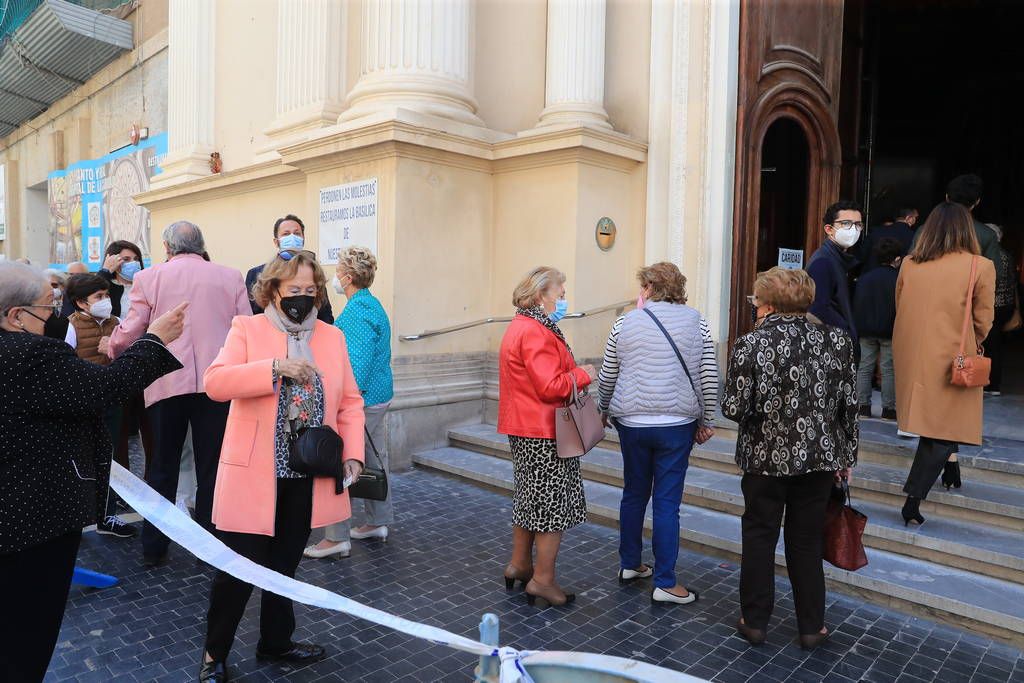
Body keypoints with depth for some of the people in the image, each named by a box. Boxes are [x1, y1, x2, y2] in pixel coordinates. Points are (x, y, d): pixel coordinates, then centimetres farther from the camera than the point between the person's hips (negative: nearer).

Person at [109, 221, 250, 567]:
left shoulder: (148, 278, 1)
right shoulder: (230, 277, 2)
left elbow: (129, 332, 0)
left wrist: (112, 350, 21)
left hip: (167, 383, 0)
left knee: (161, 467, 14)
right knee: (211, 467, 9)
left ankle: (153, 548, 23)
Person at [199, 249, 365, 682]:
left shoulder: (332, 336, 6)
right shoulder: (246, 329, -5)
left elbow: (349, 402, 7)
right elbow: (215, 382, -18)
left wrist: (352, 454, -4)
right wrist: (275, 367, -28)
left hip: (307, 477, 4)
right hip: (254, 475, -4)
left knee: (284, 567, 19)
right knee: (240, 570, 3)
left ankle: (276, 642, 38)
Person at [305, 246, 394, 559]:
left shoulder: (357, 310, -18)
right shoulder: (373, 305, 14)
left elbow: (358, 362, -25)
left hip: (360, 399, -10)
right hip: (379, 396, 10)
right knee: (374, 460, 17)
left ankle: (337, 537, 3)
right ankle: (378, 522, 28)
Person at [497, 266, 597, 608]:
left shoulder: (518, 327, 15)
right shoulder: (536, 332, -20)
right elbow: (550, 387, -25)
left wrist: (574, 374, 12)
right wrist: (583, 374, -11)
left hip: (524, 429, 11)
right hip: (545, 432, -11)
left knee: (530, 497, 21)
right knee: (555, 501, 0)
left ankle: (519, 564, 32)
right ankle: (543, 580, 9)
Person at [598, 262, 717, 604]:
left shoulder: (625, 323, 1)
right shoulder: (696, 322, 1)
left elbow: (607, 376, 6)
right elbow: (710, 377, -2)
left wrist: (605, 410, 22)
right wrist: (706, 421, 7)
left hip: (632, 422, 1)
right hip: (677, 423, -1)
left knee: (634, 494, 16)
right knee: (667, 501, 3)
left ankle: (629, 564, 30)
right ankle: (665, 583, 8)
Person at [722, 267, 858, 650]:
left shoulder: (750, 345, -14)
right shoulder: (836, 340, -4)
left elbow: (733, 408, -17)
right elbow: (849, 405, 0)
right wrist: (846, 456, 10)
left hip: (766, 457, -3)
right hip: (820, 458, 3)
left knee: (759, 537, 13)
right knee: (807, 541, 16)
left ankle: (755, 622, 24)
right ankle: (811, 627, 27)